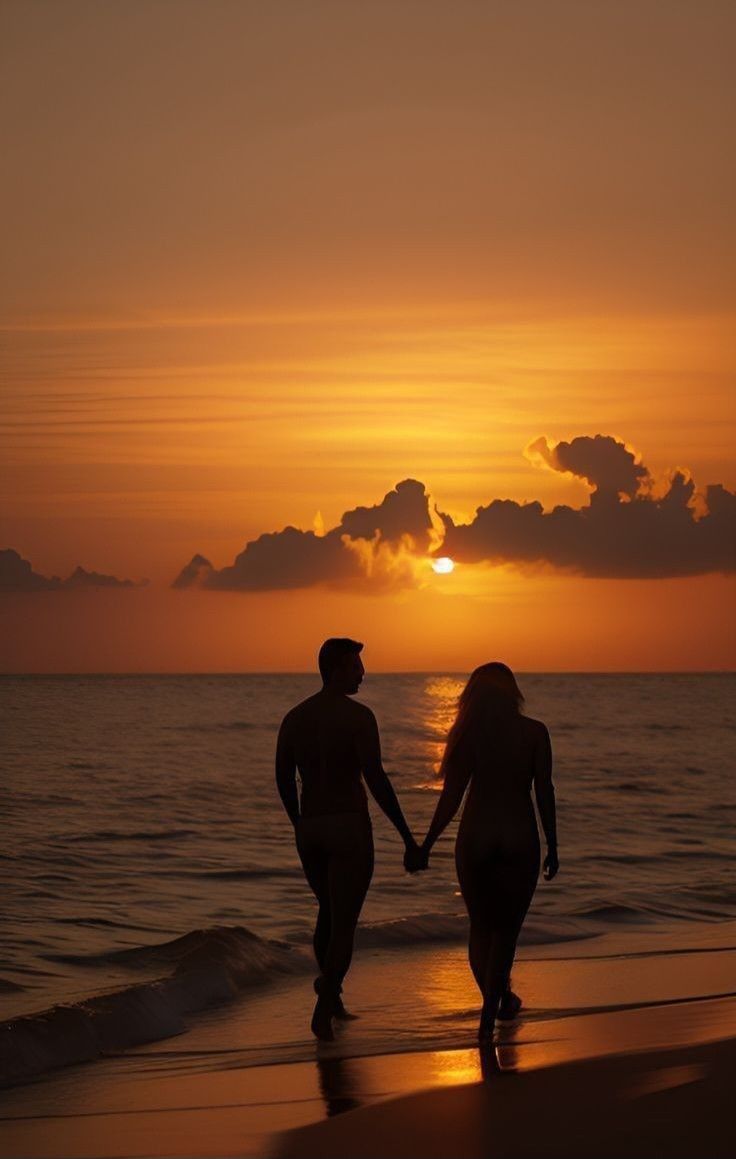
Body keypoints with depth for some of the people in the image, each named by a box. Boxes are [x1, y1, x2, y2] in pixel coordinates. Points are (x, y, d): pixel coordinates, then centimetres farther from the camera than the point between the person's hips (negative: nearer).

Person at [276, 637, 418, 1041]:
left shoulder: (294, 718, 7)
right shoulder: (358, 716, -12)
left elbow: (284, 780, 13)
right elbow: (376, 780, -18)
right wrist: (407, 836, -13)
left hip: (309, 830, 6)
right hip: (350, 827, -6)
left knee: (329, 911, 25)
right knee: (344, 921, 0)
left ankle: (331, 991, 26)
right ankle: (322, 1012, -7)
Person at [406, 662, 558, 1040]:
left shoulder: (468, 733, -1)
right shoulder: (534, 732, -1)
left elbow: (451, 796, -4)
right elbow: (545, 792, -3)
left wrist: (425, 847, 2)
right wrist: (552, 847, 5)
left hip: (475, 838, 1)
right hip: (520, 839, -1)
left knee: (480, 925, 16)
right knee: (506, 928, 6)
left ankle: (498, 1000, 27)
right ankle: (490, 1012, -5)